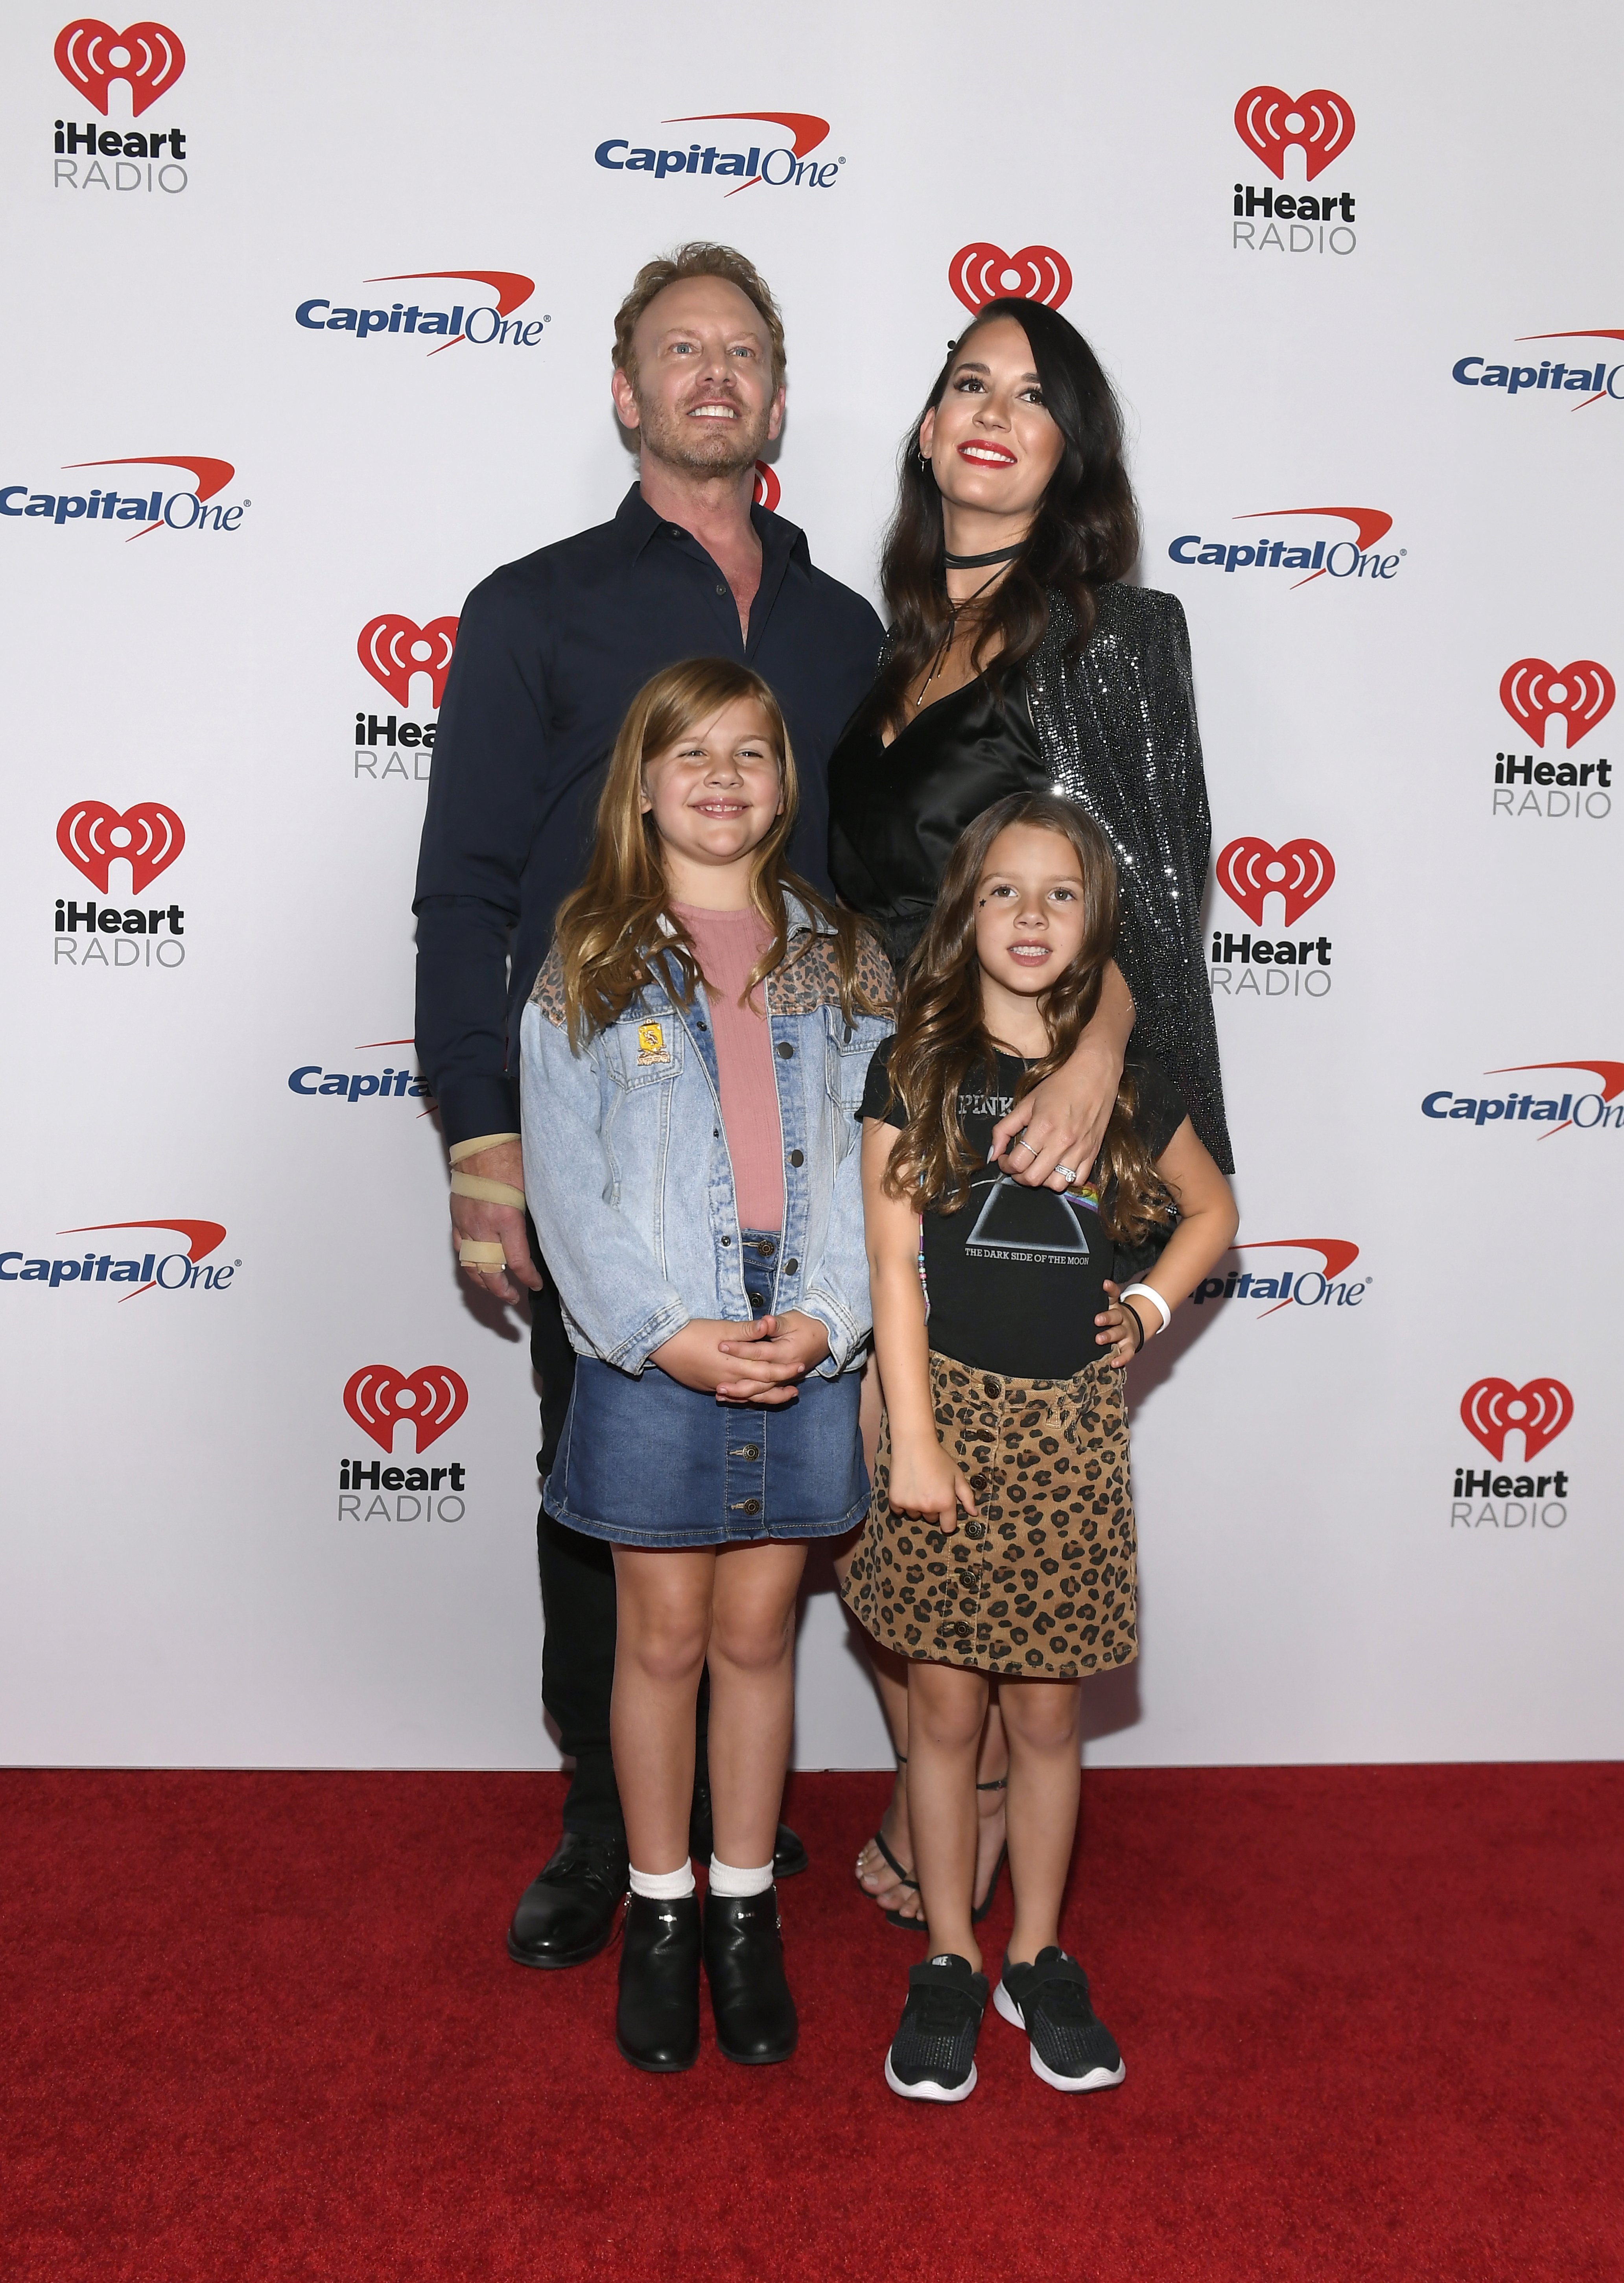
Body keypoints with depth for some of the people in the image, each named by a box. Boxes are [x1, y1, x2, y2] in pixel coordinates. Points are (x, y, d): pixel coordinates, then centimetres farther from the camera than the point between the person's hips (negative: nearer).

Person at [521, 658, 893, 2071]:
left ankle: (745, 1912, 29)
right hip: (652, 1355, -1)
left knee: (758, 1637, 12)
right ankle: (659, 1912, 29)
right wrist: (668, 1330, -13)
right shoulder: (589, 963, 2)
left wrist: (828, 1316, -11)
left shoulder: (843, 960, 8)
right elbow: (565, 1176, -3)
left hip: (808, 1355, 2)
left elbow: (878, 1157, 3)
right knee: (664, 1640, 9)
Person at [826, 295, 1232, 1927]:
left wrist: (1095, 1060, -27)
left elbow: (1153, 891, -10)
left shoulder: (1111, 637, -3)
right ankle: (924, 1785, 30)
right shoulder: (880, 639, 13)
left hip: (1025, 1118, -5)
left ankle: (987, 1792, 26)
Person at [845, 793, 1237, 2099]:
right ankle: (949, 1962, 25)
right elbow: (894, 1262, -6)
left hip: (1072, 1426, 2)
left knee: (1048, 1709, 10)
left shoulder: (1126, 1083, 4)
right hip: (949, 1407, -1)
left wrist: (1150, 1312, 5)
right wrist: (914, 1440, -10)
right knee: (946, 1706, 8)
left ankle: (1039, 1959, 29)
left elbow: (1212, 1210, 20)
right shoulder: (915, 1069, -2)